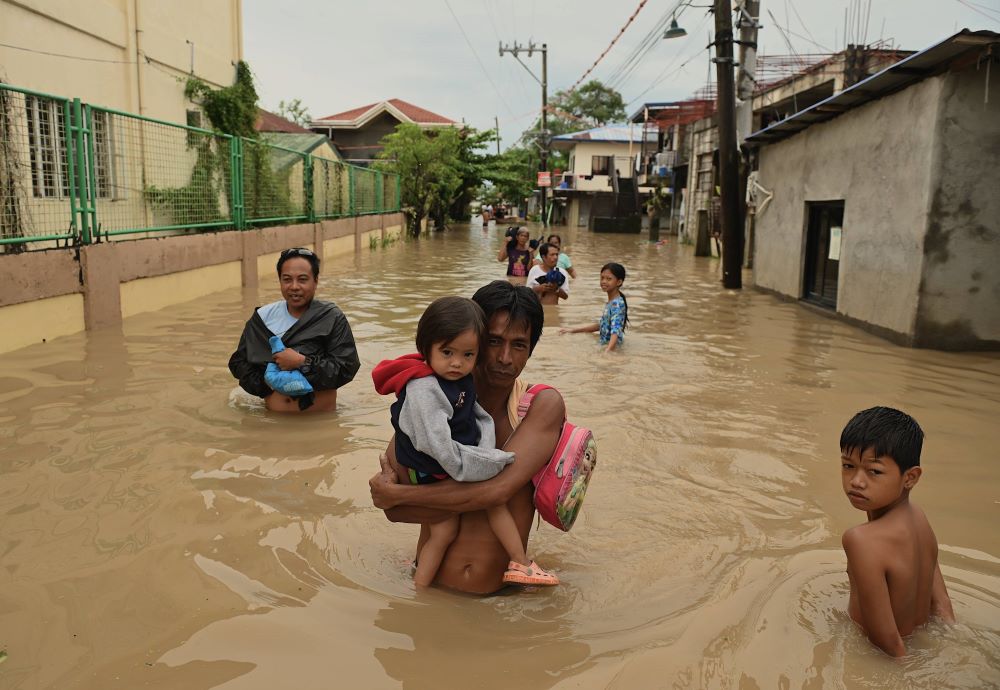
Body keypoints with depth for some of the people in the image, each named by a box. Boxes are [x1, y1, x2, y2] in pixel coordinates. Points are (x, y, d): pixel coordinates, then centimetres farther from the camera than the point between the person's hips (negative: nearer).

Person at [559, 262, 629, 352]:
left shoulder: (616, 304, -16)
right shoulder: (610, 302, 10)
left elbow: (616, 329, -27)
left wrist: (608, 349, -43)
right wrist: (573, 329, 21)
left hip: (614, 348, -8)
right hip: (605, 345, 8)